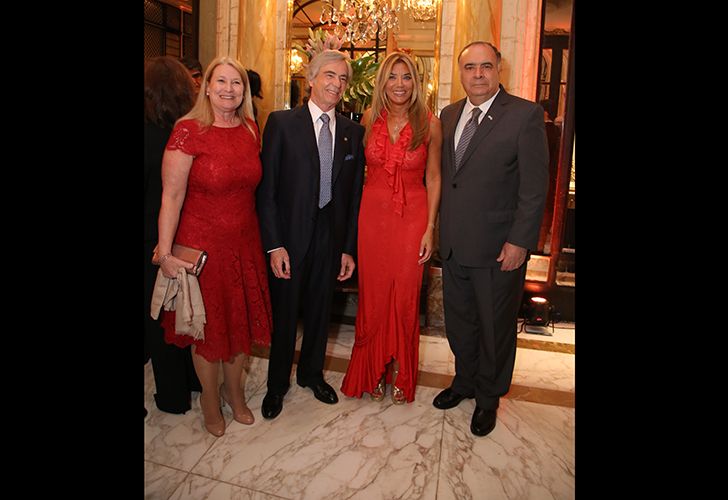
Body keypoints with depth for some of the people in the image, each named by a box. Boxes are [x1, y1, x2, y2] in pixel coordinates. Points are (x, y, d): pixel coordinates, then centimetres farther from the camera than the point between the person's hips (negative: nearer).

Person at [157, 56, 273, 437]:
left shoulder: (250, 129, 2)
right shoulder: (188, 131, -14)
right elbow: (171, 198, -15)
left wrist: (269, 242, 8)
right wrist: (165, 254, -16)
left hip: (245, 241, 5)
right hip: (202, 243, -5)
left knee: (242, 319, 17)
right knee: (207, 324, 12)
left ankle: (233, 388, 42)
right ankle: (209, 395, 38)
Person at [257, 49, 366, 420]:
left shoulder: (353, 132, 4)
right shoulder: (281, 122, -5)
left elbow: (355, 194, 4)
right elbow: (267, 188, -9)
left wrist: (349, 247, 2)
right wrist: (274, 244, -14)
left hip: (331, 236, 3)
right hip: (290, 235, -3)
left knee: (320, 310, 17)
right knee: (284, 312, 11)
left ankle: (312, 373, 40)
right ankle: (277, 383, 33)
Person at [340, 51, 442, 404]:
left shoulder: (430, 124, -4)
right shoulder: (370, 119, 2)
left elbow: (433, 178, 0)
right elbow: (358, 167, 9)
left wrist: (429, 228, -5)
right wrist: (353, 219, 3)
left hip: (412, 217, -1)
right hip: (372, 214, 2)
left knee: (404, 296, 7)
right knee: (373, 295, 9)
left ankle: (399, 373, 28)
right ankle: (373, 371, 29)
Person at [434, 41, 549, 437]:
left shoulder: (525, 115, -10)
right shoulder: (449, 115, 9)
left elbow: (535, 186, -12)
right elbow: (444, 176, 11)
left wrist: (520, 241, -15)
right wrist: (441, 229, 6)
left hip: (497, 248, -5)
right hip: (453, 244, 5)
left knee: (495, 327, 12)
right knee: (458, 322, 19)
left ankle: (488, 397, 34)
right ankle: (464, 381, 43)